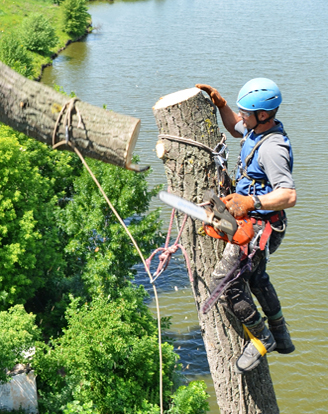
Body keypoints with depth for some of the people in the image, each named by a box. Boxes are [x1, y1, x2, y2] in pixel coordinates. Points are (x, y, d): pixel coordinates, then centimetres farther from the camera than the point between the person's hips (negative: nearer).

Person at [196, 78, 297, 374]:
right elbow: (236, 128, 24)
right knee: (255, 277, 27)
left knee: (225, 283, -10)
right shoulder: (258, 128, 0)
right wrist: (221, 105, 9)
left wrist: (252, 201, -43)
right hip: (251, 220, 11)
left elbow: (289, 196, -35)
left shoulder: (271, 149, -29)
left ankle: (262, 339, 8)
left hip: (260, 226, -11)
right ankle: (281, 337, 43)